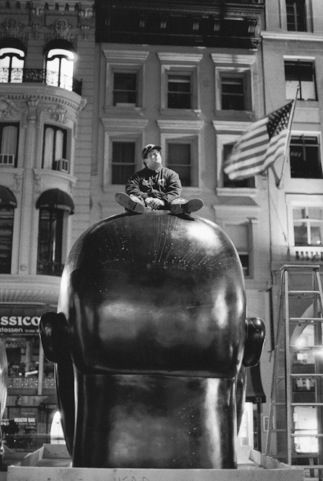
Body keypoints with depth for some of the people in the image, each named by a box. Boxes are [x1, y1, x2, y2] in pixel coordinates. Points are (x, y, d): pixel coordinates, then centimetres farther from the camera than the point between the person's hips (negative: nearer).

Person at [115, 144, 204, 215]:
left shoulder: (171, 174, 22)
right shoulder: (138, 175, 22)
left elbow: (175, 191, 4)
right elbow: (131, 189, 3)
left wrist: (162, 201, -18)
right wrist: (145, 198, -19)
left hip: (165, 204, 1)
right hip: (146, 205, -1)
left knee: (176, 201, -31)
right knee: (134, 198, -32)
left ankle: (183, 207, -66)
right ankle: (135, 205, -68)